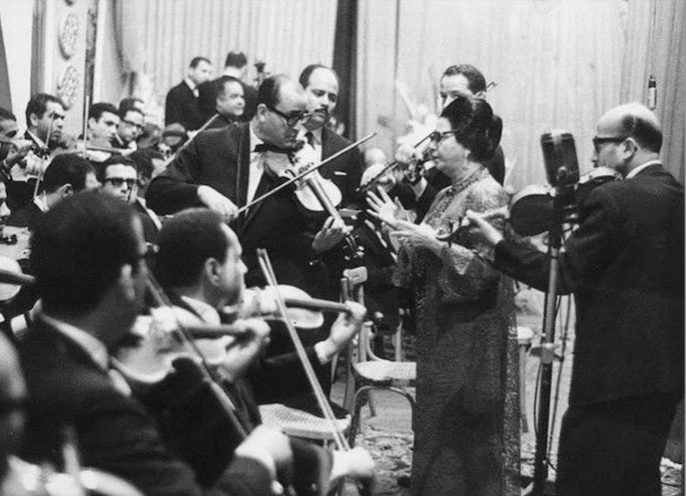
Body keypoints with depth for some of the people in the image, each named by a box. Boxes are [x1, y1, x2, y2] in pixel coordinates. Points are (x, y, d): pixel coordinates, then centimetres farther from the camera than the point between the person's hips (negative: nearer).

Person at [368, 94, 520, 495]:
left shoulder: (487, 196, -13)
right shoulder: (447, 196, 14)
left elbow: (483, 270, -22)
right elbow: (422, 269, 15)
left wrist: (433, 242, -22)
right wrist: (399, 226, 5)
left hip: (472, 341, -9)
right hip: (442, 336, 9)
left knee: (465, 442, -3)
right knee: (436, 437, 13)